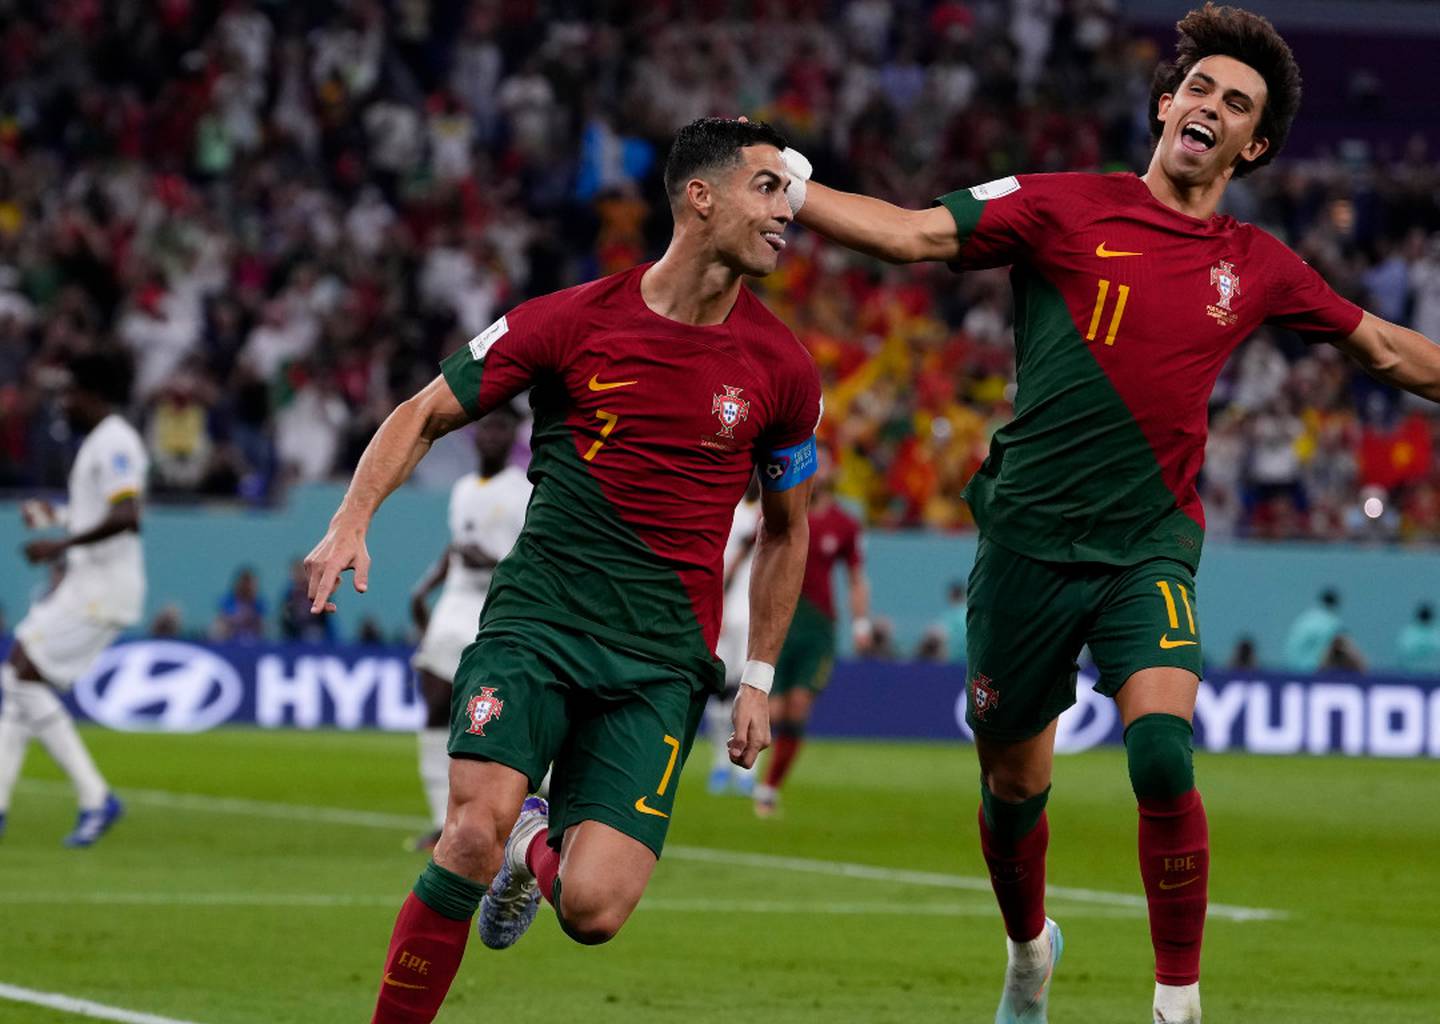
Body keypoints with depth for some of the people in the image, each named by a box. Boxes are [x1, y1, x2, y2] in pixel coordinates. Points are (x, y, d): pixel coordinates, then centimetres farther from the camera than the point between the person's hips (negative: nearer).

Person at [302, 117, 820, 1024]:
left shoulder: (781, 368, 4)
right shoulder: (572, 321, -2)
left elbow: (787, 528, 19)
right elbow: (425, 415, 8)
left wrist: (759, 680, 15)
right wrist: (353, 521, -7)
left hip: (664, 658, 1)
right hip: (539, 615, -1)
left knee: (593, 910, -13)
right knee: (475, 832, -26)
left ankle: (539, 846, 25)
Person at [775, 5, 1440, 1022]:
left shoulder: (1259, 266, 7)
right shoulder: (1066, 208, 1)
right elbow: (914, 234, -6)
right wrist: (784, 184, -17)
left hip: (1150, 545, 0)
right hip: (1030, 538, 0)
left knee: (1162, 756, -23)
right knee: (1013, 784, 10)